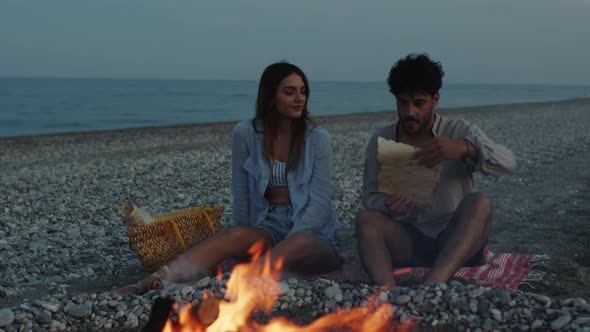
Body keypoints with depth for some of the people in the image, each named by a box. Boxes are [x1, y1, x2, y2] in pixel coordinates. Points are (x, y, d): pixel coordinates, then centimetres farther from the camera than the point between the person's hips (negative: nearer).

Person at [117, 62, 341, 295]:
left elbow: (320, 200, -8)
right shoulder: (246, 133, 2)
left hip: (312, 232, -1)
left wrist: (288, 244, -21)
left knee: (299, 243, -37)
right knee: (236, 236, -32)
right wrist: (247, 243, -1)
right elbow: (241, 195, 5)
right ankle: (150, 284, -48)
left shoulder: (317, 138, 0)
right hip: (269, 227, 1)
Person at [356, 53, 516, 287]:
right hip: (407, 241, 1)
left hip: (453, 242, -1)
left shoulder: (460, 131, 2)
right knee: (366, 219, -25)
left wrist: (466, 148, -36)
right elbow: (370, 197, 5)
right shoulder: (380, 141, 6)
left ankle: (429, 287, -50)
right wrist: (387, 205, -21)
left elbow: (507, 162, -14)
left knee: (479, 203, -30)